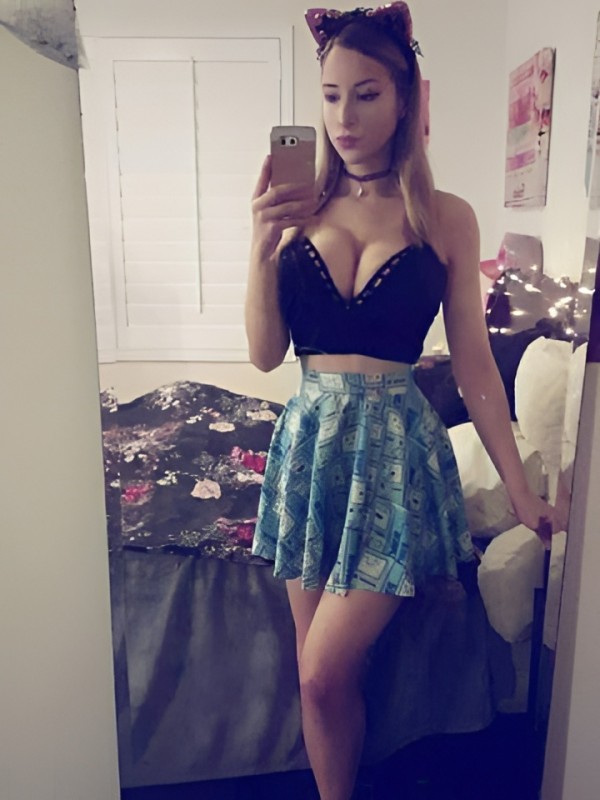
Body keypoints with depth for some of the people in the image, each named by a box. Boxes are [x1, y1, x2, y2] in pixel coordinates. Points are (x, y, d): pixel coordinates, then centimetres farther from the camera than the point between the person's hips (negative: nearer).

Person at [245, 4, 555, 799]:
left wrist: (521, 489, 2)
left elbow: (474, 362, 0)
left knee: (326, 672, -3)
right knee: (323, 670, 12)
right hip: (309, 439, 3)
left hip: (395, 445, -3)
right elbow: (266, 354, 0)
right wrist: (263, 248, -14)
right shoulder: (298, 208, 4)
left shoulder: (445, 218, -2)